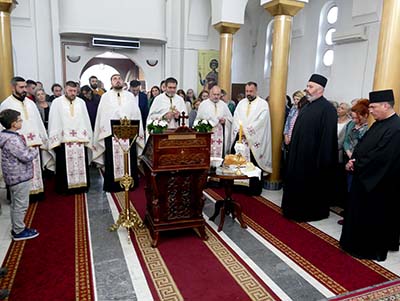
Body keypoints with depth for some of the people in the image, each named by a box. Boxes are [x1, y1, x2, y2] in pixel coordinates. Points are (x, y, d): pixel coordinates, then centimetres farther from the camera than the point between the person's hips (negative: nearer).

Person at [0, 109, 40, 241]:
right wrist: (34, 151, -8)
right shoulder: (12, 140, -25)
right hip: (20, 177, -10)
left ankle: (16, 228, 34)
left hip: (15, 176, 10)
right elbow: (26, 157, -25)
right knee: (21, 205, 3)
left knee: (16, 205, 20)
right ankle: (19, 232, 16)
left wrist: (29, 150, 2)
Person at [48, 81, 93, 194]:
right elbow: (54, 122, -2)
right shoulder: (57, 102, 1)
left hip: (80, 140, 3)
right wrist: (55, 141, -9)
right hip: (63, 140, -2)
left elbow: (86, 121, 9)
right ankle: (65, 188, 12)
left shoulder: (81, 102, 9)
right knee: (64, 167, 2)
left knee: (81, 165, 7)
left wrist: (87, 139, 4)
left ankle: (81, 186, 18)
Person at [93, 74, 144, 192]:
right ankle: (113, 185, 11)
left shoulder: (130, 95, 11)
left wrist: (138, 131, 2)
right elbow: (102, 115, 6)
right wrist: (103, 129, -3)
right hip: (111, 133, -1)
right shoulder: (105, 96, 9)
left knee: (129, 160, 4)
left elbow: (136, 113, 8)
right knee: (112, 160, 2)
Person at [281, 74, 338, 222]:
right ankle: (297, 209, 32)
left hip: (313, 156, -8)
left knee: (311, 185, 5)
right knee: (297, 182, 16)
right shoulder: (307, 106, 10)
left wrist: (322, 160, -20)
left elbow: (327, 136, -19)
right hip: (300, 153, 8)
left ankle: (312, 212, 23)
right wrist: (293, 147, 15)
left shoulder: (327, 108, -16)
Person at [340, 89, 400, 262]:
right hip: (365, 177, 9)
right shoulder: (378, 124, 8)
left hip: (378, 183, -9)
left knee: (374, 216, 6)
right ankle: (359, 243, 34)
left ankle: (373, 249, 22)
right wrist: (354, 160, -5)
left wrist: (356, 164, -15)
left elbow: (380, 157, -26)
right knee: (360, 213, 18)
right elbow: (362, 145, 12)